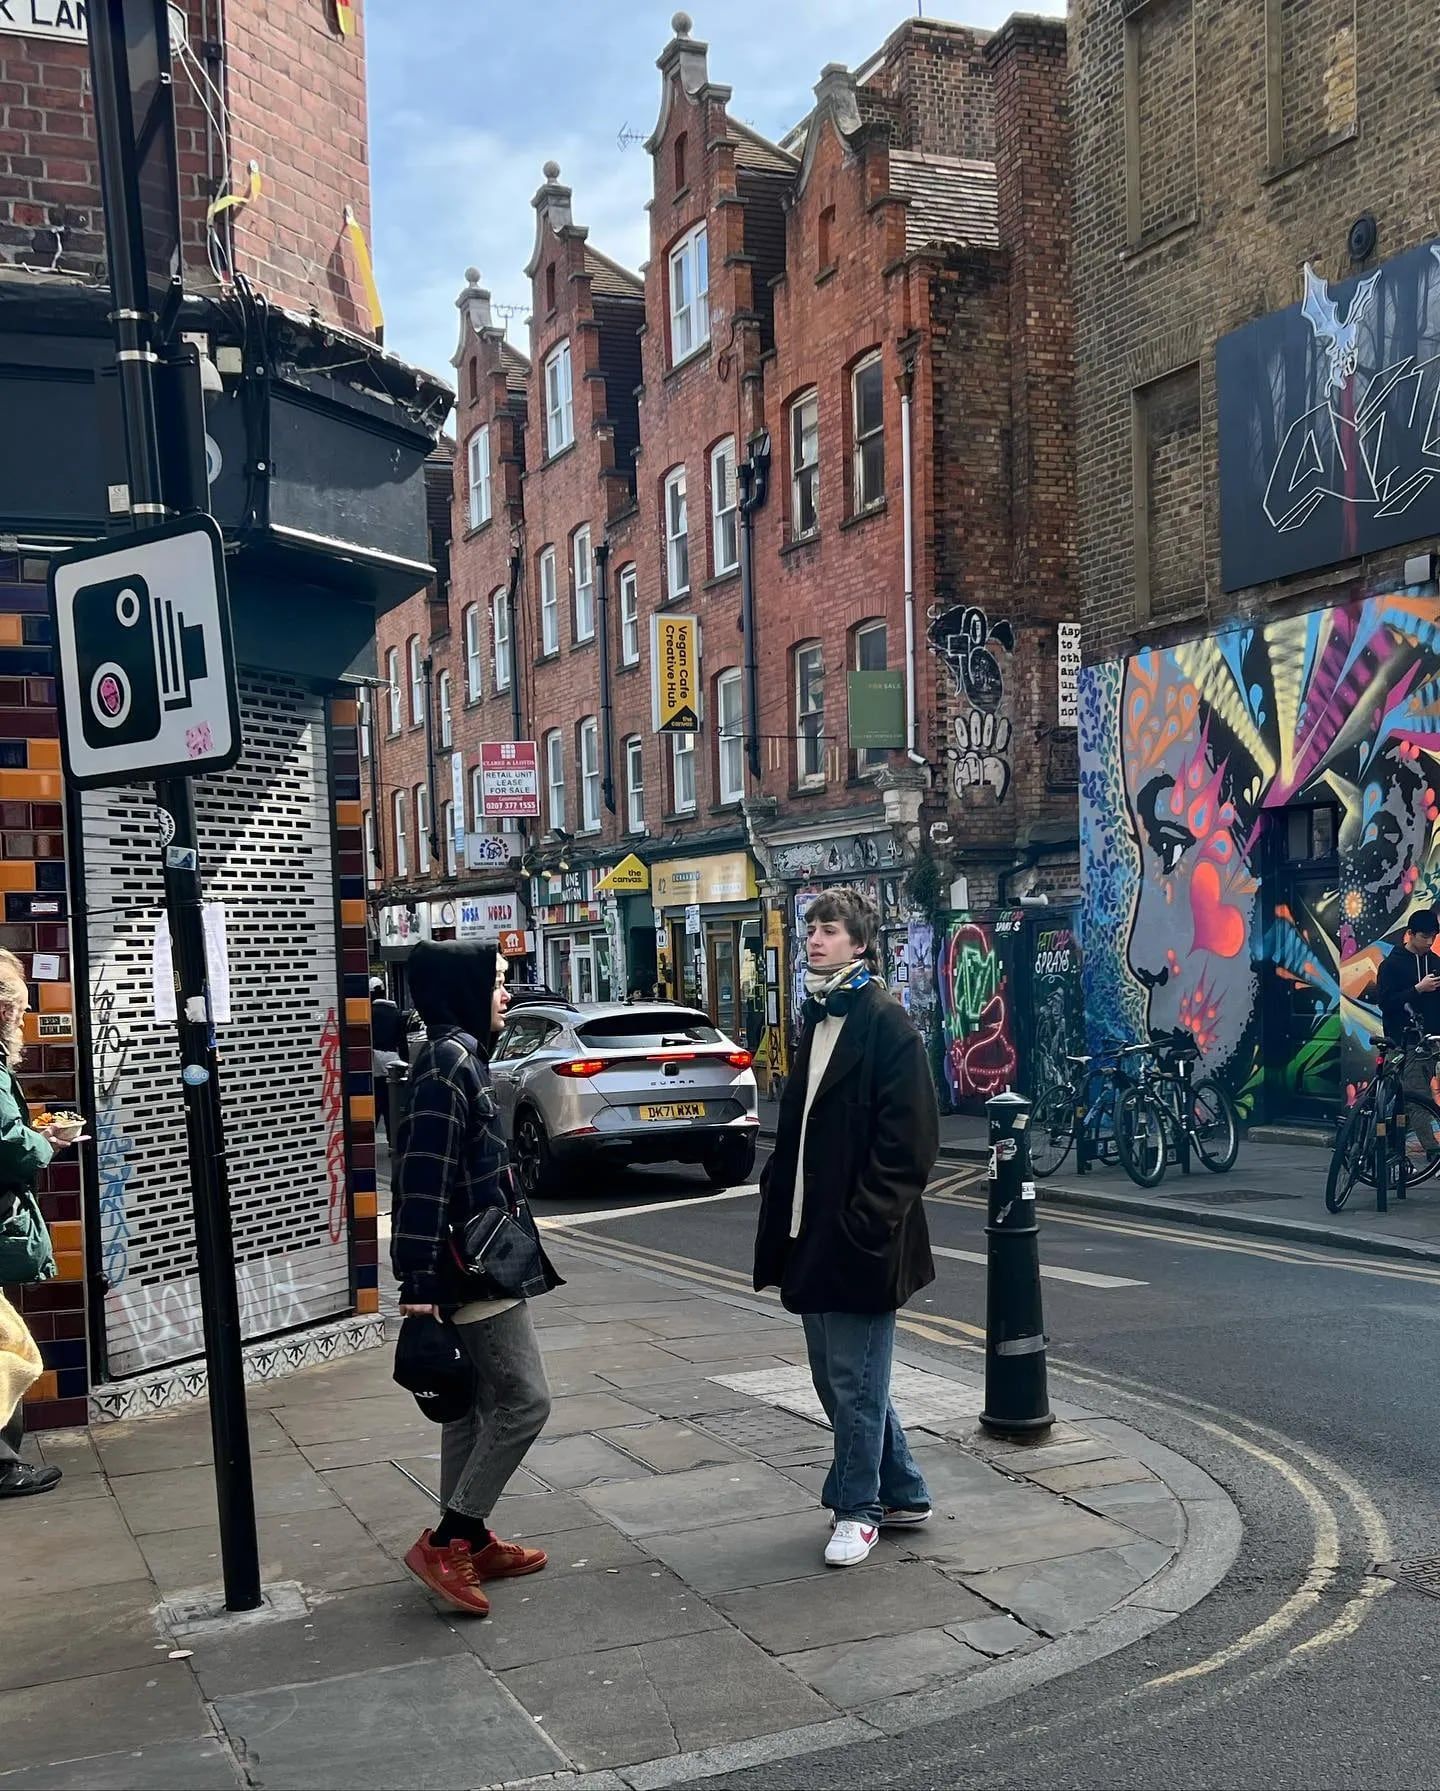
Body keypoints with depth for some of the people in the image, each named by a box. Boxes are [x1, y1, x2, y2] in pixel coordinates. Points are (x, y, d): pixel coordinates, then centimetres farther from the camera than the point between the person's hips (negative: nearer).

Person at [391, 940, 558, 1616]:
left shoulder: (459, 1058, 14)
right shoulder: (448, 1065, -18)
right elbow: (425, 1176, -24)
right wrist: (420, 1280, -25)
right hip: (476, 1270, -10)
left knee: (476, 1404, 15)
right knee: (525, 1399, -6)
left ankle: (469, 1541, 23)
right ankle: (444, 1542, -2)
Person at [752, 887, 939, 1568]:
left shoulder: (886, 1025, -13)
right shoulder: (818, 1019, 14)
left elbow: (908, 1142, -18)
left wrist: (864, 1224, -20)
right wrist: (780, 1196, 11)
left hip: (858, 1238, -9)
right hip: (813, 1232, 9)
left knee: (854, 1379, 2)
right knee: (838, 1376, 16)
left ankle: (859, 1509, 18)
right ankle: (902, 1494, 30)